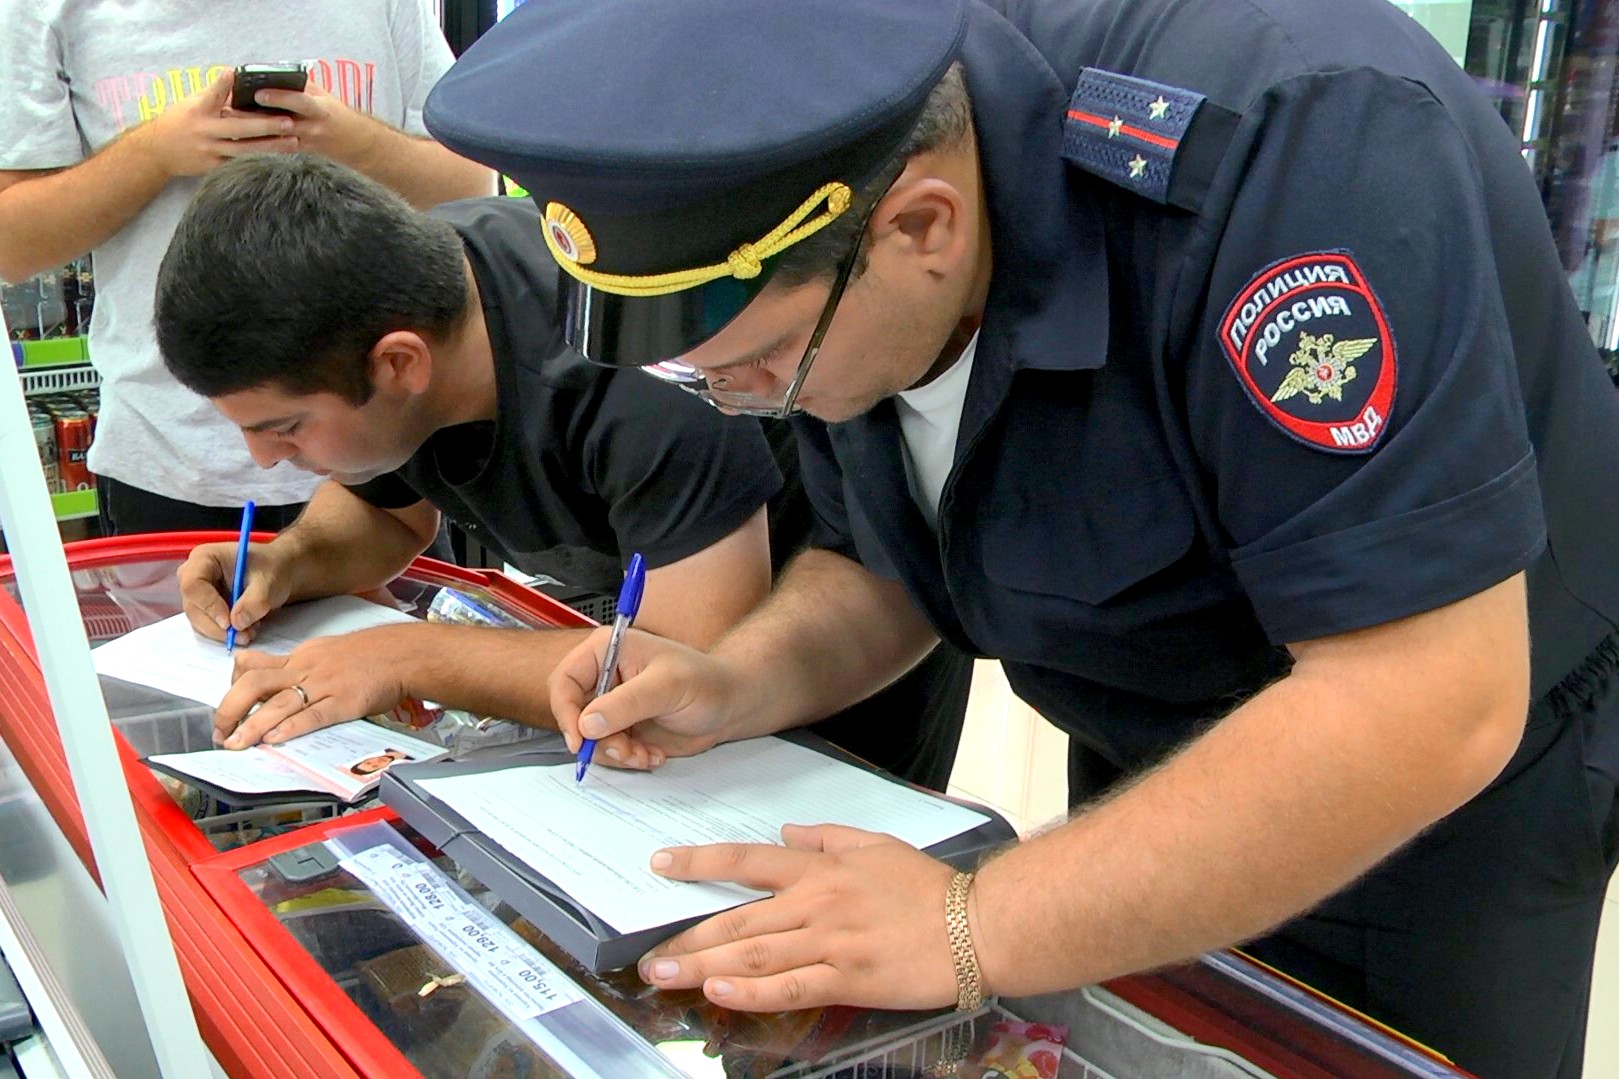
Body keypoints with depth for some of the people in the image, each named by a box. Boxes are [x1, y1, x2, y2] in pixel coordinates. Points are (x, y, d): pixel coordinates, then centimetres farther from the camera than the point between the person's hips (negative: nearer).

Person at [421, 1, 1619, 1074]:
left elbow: (1431, 702, -37)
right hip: (1150, 769, 6)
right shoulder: (819, 275, -13)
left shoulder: (1288, 153, -35)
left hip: (1436, 792, -5)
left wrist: (975, 930, -35)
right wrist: (733, 689, -17)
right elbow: (881, 569, 2)